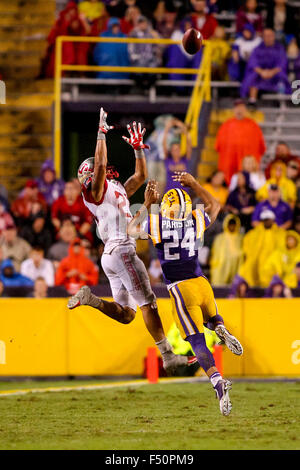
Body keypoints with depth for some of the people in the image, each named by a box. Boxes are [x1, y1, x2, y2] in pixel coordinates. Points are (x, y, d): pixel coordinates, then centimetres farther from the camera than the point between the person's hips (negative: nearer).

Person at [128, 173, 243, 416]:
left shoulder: (155, 223, -4)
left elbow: (132, 229, 19)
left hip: (180, 290, -3)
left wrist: (147, 204, 23)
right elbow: (215, 205, 27)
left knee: (198, 342, -7)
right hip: (201, 283, 3)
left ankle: (217, 381, -29)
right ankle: (221, 329, -5)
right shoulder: (196, 221, 3)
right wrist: (194, 184, 29)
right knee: (213, 319, 31)